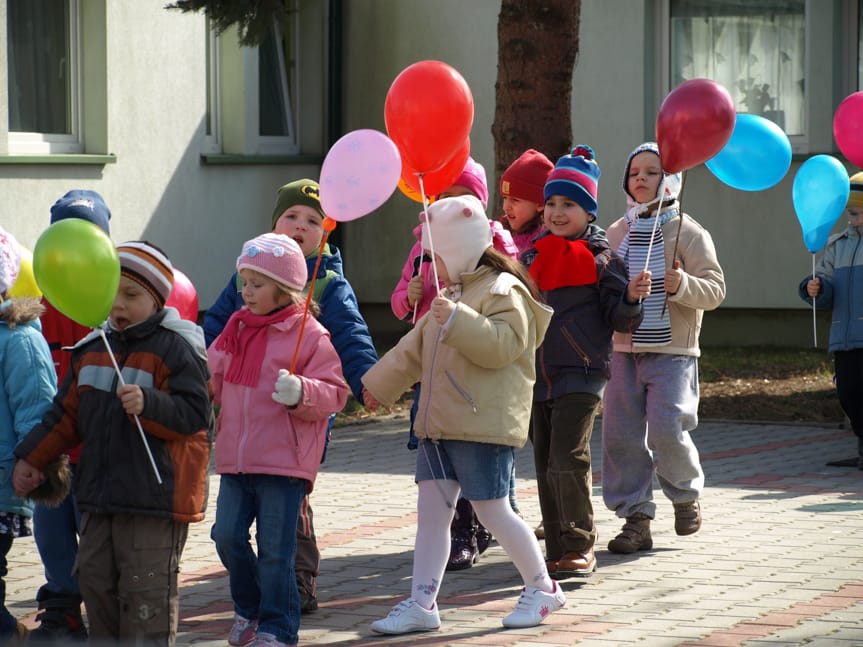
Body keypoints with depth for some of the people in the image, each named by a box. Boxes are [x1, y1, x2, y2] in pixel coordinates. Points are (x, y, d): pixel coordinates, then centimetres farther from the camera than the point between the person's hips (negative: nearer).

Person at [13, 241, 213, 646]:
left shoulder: (176, 348, -9)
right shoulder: (92, 349, 12)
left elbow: (194, 414, -15)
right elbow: (67, 415, 20)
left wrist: (148, 405, -30)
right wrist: (31, 458, 18)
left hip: (154, 495, -7)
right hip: (99, 493, 8)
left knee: (146, 589, -4)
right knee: (96, 579, 14)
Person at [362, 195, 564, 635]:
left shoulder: (503, 291, -7)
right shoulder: (450, 293, 22)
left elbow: (502, 345, -23)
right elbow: (414, 350, 32)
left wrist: (458, 319, -30)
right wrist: (379, 384, 34)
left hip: (484, 425, -9)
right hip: (438, 425, 9)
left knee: (492, 510, -4)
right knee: (431, 510, 2)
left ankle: (541, 587, 13)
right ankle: (421, 604, 2)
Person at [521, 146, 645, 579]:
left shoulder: (600, 258, -4)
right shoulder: (534, 256, 13)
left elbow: (619, 321, -6)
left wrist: (631, 298, -24)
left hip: (581, 375, -6)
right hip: (538, 376, 6)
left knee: (568, 461, -14)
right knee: (545, 465, 8)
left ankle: (580, 548, -4)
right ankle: (557, 549, 15)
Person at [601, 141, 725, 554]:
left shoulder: (688, 233, -2)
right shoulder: (617, 233, 11)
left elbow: (715, 289, -6)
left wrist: (682, 284, -23)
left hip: (672, 352, -5)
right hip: (624, 349, 5)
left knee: (666, 429, -14)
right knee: (620, 433, 0)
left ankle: (687, 493, 15)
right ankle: (636, 518, 9)